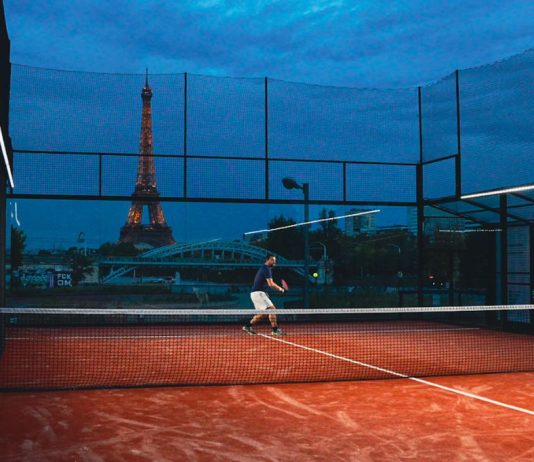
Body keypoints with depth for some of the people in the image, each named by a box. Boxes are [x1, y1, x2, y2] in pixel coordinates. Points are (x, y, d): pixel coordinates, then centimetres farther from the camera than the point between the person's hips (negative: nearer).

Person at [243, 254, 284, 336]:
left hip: (256, 293, 10)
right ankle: (275, 329, -17)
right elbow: (271, 284, -19)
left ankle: (248, 326, 21)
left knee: (262, 313, 17)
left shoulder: (263, 269, 19)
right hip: (258, 293, -10)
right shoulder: (266, 269, -13)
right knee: (272, 309, -14)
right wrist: (280, 289, -5)